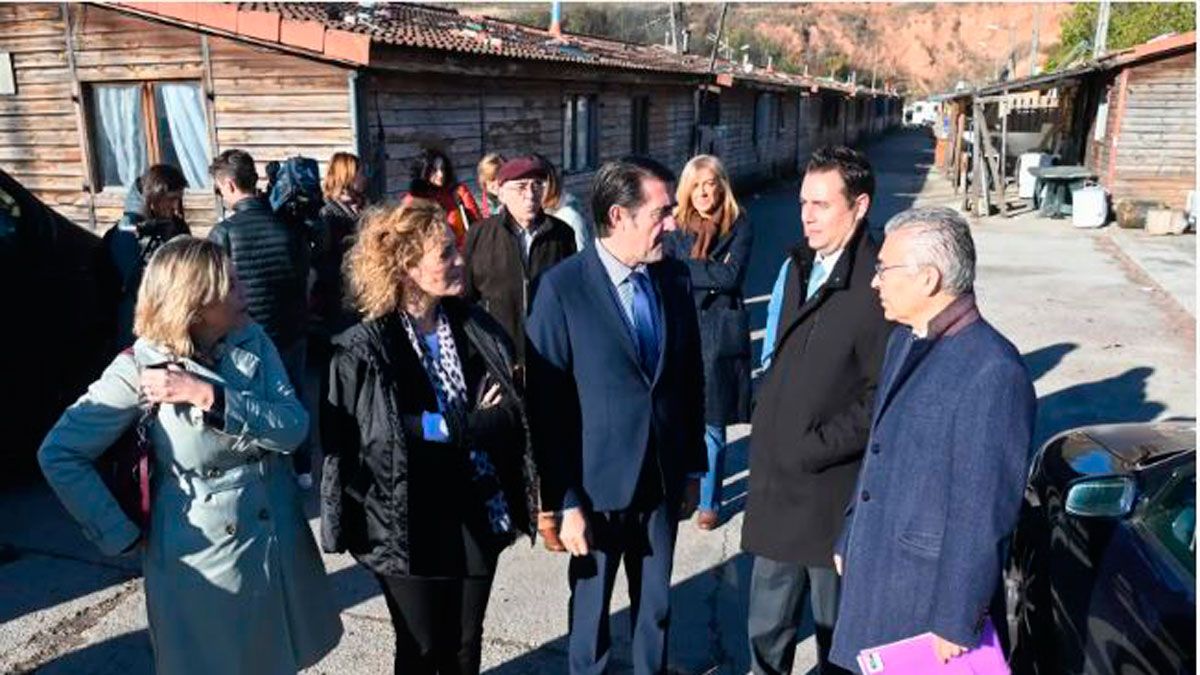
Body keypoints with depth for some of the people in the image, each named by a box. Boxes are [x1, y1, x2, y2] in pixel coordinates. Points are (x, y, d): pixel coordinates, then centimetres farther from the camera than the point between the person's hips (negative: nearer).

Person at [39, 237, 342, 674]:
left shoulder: (253, 342, -5)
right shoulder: (141, 367, -16)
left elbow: (294, 428, -15)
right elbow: (58, 454, -11)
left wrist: (208, 396, -25)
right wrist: (123, 536, -10)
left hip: (281, 548, 4)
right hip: (203, 560, -4)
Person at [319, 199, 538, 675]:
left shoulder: (478, 328, 0)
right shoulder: (363, 350, -13)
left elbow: (511, 416, -2)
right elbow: (348, 442, -16)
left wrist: (440, 427, -18)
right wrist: (470, 426, -15)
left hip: (477, 518, 4)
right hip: (409, 527, -3)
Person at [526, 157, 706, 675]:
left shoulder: (676, 277, -1)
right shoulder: (563, 287, -15)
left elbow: (691, 380, 7)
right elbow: (546, 404, -13)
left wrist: (693, 466, 10)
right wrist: (563, 500, -13)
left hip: (664, 481, 4)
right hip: (597, 485, -4)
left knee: (657, 607, 19)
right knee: (591, 609, 16)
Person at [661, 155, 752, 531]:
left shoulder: (739, 228, 0)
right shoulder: (676, 229, 7)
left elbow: (731, 277, -13)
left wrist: (685, 268, -8)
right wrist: (708, 274, -10)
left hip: (719, 337, -2)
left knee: (712, 425, 5)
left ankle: (709, 502, 20)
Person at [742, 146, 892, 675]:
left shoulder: (878, 284, -18)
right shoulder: (797, 266, 7)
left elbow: (881, 396, -19)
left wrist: (814, 448, -17)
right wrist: (765, 430, 10)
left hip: (832, 488, -7)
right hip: (776, 479, 7)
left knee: (836, 619, 15)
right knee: (768, 618, 22)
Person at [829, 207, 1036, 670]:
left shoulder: (992, 373, -23)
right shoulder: (904, 341, 4)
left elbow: (984, 514, -21)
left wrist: (958, 623, -15)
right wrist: (849, 540, 17)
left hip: (930, 587, -7)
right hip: (871, 575, 8)